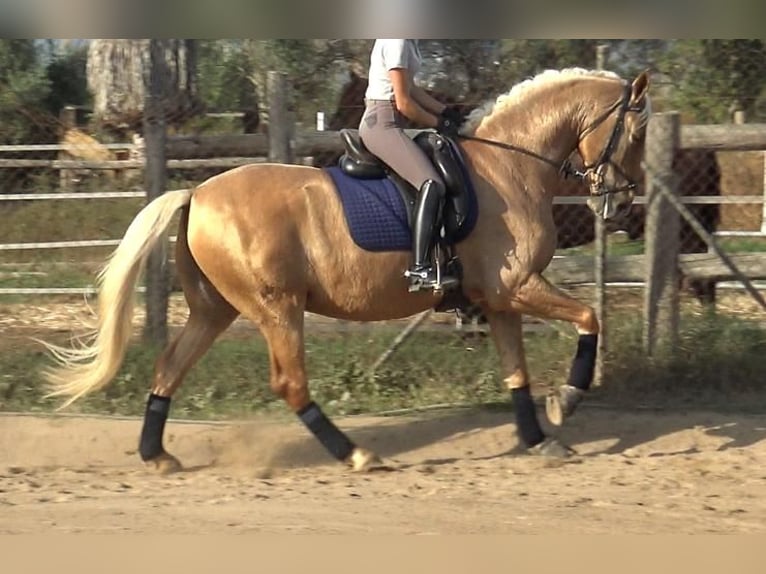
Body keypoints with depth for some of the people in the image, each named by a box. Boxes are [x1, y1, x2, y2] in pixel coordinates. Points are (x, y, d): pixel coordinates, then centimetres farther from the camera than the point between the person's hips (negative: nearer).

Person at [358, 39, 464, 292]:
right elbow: (404, 103, -17)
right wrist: (439, 124, -5)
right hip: (382, 124, -11)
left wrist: (446, 112, 12)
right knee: (432, 185, -24)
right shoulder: (396, 42, -16)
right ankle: (420, 269, -31)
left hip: (384, 124, 11)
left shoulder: (407, 42, 14)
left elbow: (411, 89, 21)